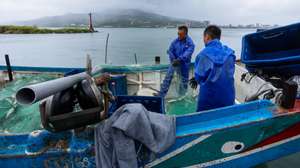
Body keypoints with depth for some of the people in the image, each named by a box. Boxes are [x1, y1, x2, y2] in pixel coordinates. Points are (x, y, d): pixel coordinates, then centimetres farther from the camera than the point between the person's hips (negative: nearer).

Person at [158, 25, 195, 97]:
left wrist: (179, 60, -37)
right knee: (168, 78, -8)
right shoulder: (175, 41, -2)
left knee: (184, 80, 12)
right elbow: (170, 51, 2)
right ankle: (161, 95, -2)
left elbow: (187, 54, -25)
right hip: (174, 62, 2)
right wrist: (173, 60, -12)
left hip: (184, 65, -1)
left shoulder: (190, 43, -12)